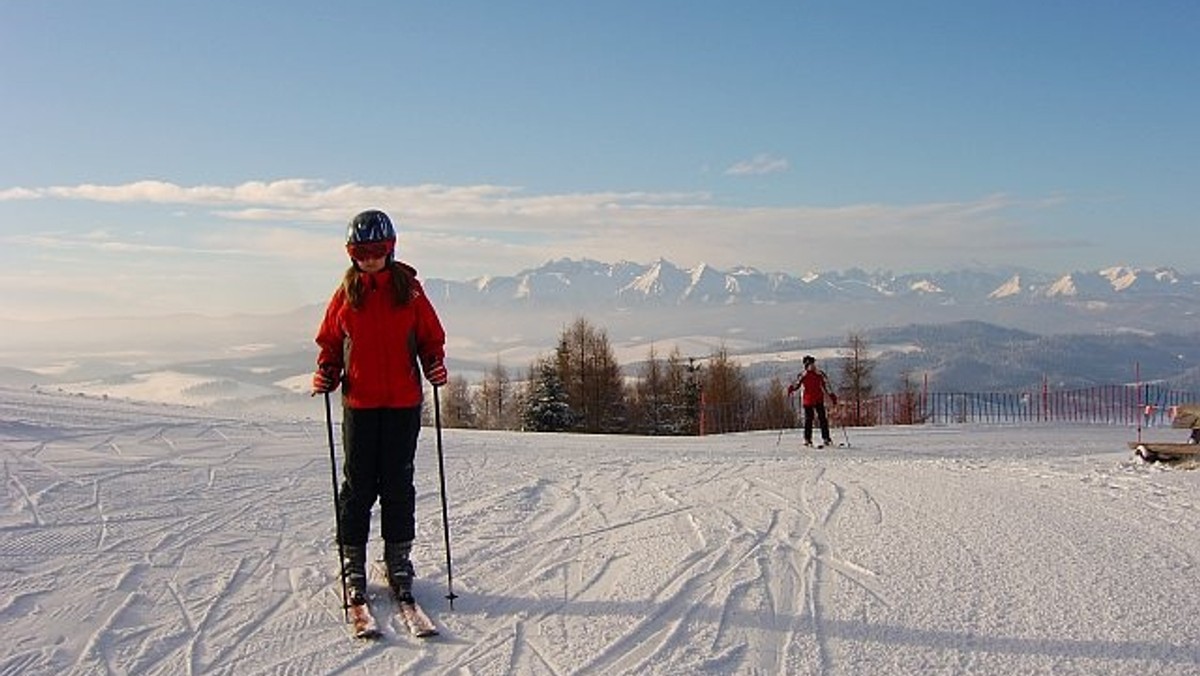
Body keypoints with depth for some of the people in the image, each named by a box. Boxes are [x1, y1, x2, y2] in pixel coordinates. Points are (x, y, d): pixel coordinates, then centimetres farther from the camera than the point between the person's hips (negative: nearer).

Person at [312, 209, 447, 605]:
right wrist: (326, 373, -6)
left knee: (398, 483, 6)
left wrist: (435, 364, -10)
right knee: (358, 484, 3)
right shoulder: (346, 292, 6)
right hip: (359, 402, 1)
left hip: (403, 402, 0)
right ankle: (353, 563, 13)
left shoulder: (409, 289, 4)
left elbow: (431, 337, 9)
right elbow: (330, 341, 11)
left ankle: (399, 561, 17)